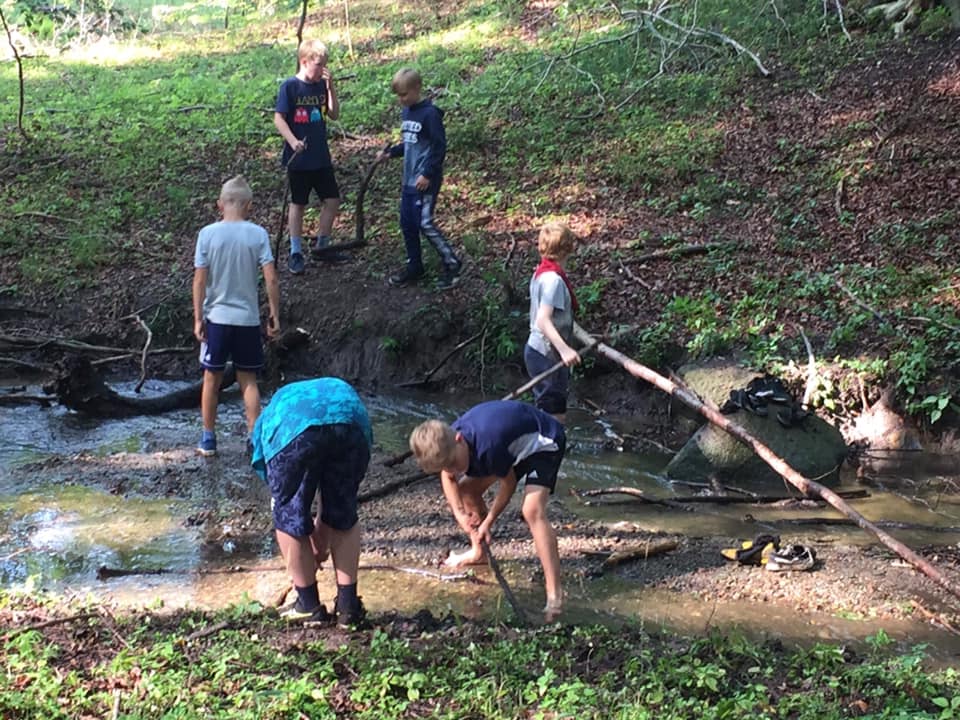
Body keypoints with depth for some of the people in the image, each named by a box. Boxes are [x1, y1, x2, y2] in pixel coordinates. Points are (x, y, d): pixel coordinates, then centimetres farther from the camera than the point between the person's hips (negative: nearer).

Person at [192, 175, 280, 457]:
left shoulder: (207, 234, -6)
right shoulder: (258, 234, -6)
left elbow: (199, 280, -7)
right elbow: (271, 280, -9)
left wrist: (197, 318, -1)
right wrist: (275, 316, 0)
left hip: (216, 317, 0)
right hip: (248, 318, 0)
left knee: (212, 378, 13)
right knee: (248, 381, 10)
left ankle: (208, 438, 19)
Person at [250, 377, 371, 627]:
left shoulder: (270, 415, 42)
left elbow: (278, 499, 38)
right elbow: (333, 495, 45)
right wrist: (321, 541, 54)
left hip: (293, 430, -2)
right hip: (351, 422, 2)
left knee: (288, 516, 20)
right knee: (345, 515, 24)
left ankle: (309, 606, 29)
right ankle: (348, 605, 28)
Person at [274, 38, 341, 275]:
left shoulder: (322, 85, 3)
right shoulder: (290, 86, -12)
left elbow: (334, 115, 4)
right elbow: (278, 118, -14)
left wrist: (331, 88, -8)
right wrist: (293, 142, -27)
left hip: (321, 157, 5)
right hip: (298, 158, -5)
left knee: (332, 200, 6)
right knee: (298, 204, 5)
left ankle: (322, 246, 22)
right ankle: (296, 253, 14)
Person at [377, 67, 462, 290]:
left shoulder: (430, 114, -15)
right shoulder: (406, 113, 11)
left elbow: (439, 146, -16)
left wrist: (428, 174, -20)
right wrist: (390, 153, 7)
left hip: (426, 181, -9)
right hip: (409, 180, 9)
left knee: (424, 223, -11)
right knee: (407, 224, 11)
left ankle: (451, 263, 2)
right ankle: (414, 267, 22)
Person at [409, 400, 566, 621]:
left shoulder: (488, 445, -39)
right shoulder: (447, 444, -17)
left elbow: (508, 483, -20)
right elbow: (448, 478, 5)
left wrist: (488, 521, -13)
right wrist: (458, 513, -10)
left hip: (543, 442, -8)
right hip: (514, 443, 8)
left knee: (532, 510, -27)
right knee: (467, 488, 12)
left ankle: (554, 594, -27)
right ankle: (478, 552, 35)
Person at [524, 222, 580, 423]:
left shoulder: (540, 273, 8)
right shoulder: (554, 279, -21)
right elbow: (543, 320, -30)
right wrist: (564, 349, -39)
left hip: (536, 349, 10)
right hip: (547, 355, -10)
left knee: (556, 414, 18)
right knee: (553, 415, -4)